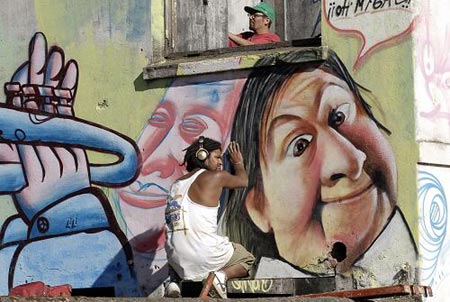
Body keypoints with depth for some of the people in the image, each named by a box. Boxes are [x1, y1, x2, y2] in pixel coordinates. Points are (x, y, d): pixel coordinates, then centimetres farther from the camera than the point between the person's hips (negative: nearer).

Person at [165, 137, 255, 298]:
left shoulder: (177, 183, 15)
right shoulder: (216, 176, -2)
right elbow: (243, 180, 19)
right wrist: (238, 163, 37)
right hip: (204, 256, -5)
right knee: (247, 259, 20)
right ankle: (220, 276, -11)